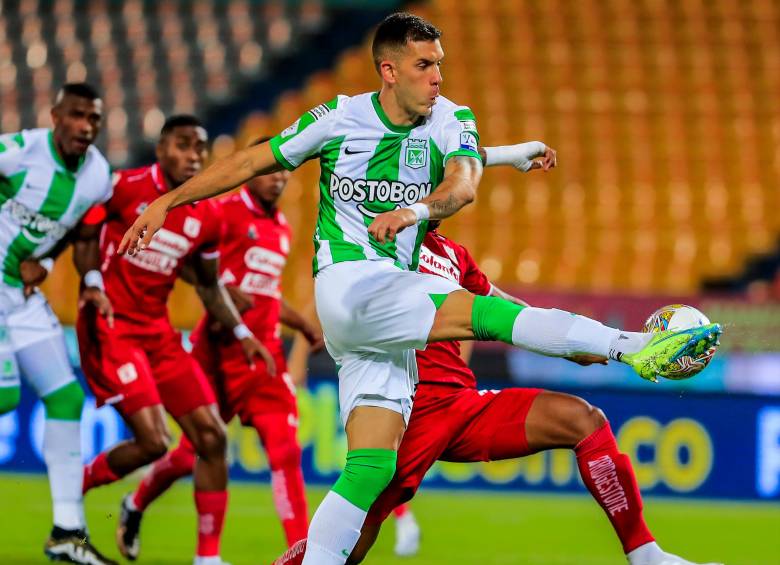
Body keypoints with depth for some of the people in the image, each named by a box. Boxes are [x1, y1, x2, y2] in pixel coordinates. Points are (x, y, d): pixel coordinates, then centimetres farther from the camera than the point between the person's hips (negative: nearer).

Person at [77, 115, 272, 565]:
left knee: (211, 436, 0)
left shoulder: (208, 217, 5)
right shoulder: (126, 189, -12)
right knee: (153, 442, -18)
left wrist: (241, 333, 9)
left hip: (158, 331, 7)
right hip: (109, 327, -6)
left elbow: (209, 285, 18)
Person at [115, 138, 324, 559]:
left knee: (285, 450, -10)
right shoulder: (225, 212, -7)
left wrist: (305, 327, 18)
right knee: (192, 452, 4)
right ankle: (135, 507, 33)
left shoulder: (282, 229, 17)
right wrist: (225, 291, -25)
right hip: (220, 347, -5)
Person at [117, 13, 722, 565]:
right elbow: (252, 161, 11)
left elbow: (464, 184, -15)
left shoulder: (451, 121, 5)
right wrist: (167, 202, 10)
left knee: (372, 468, -6)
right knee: (483, 311, -24)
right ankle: (634, 348, -33)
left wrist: (417, 209, -37)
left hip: (393, 303, 5)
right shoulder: (338, 118, 1)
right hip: (347, 286, -5)